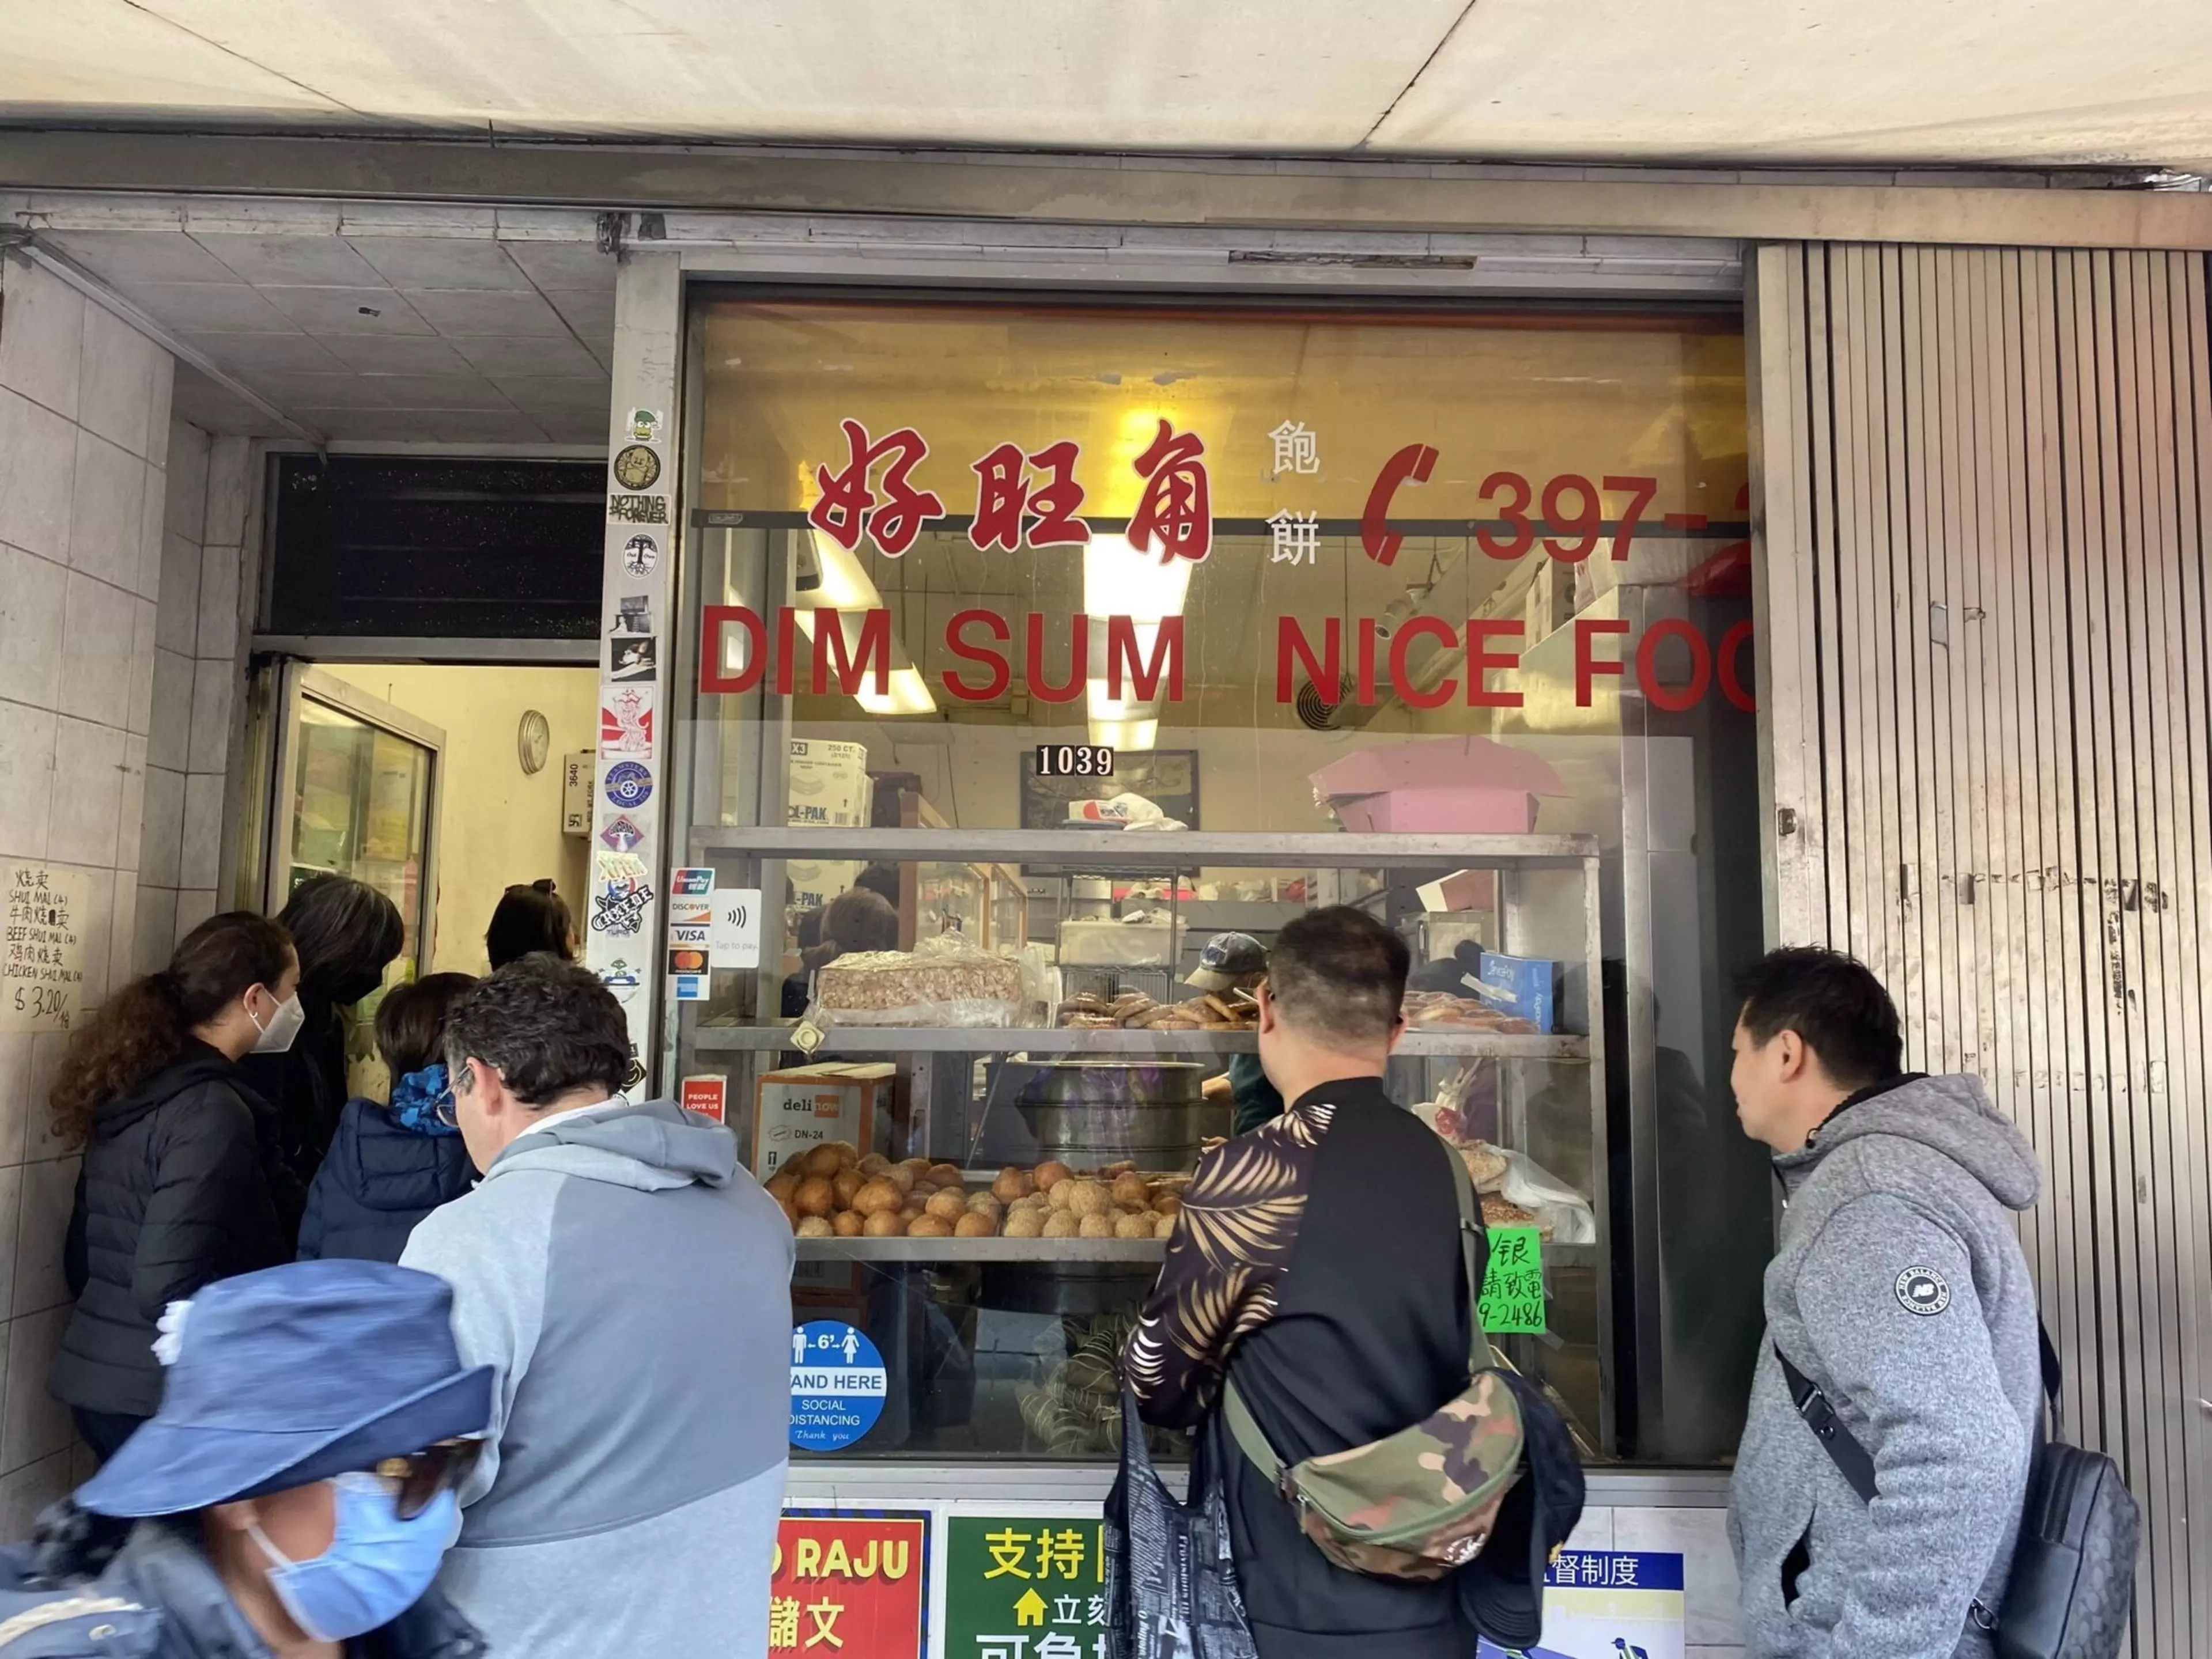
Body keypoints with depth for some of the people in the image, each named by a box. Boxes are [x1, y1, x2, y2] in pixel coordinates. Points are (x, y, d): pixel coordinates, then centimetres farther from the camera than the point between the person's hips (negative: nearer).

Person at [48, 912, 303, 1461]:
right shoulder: (213, 1112, -21)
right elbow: (168, 1288, -25)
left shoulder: (133, 1083, 5)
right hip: (165, 1396, -9)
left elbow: (82, 1258, 12)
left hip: (100, 1379, 9)